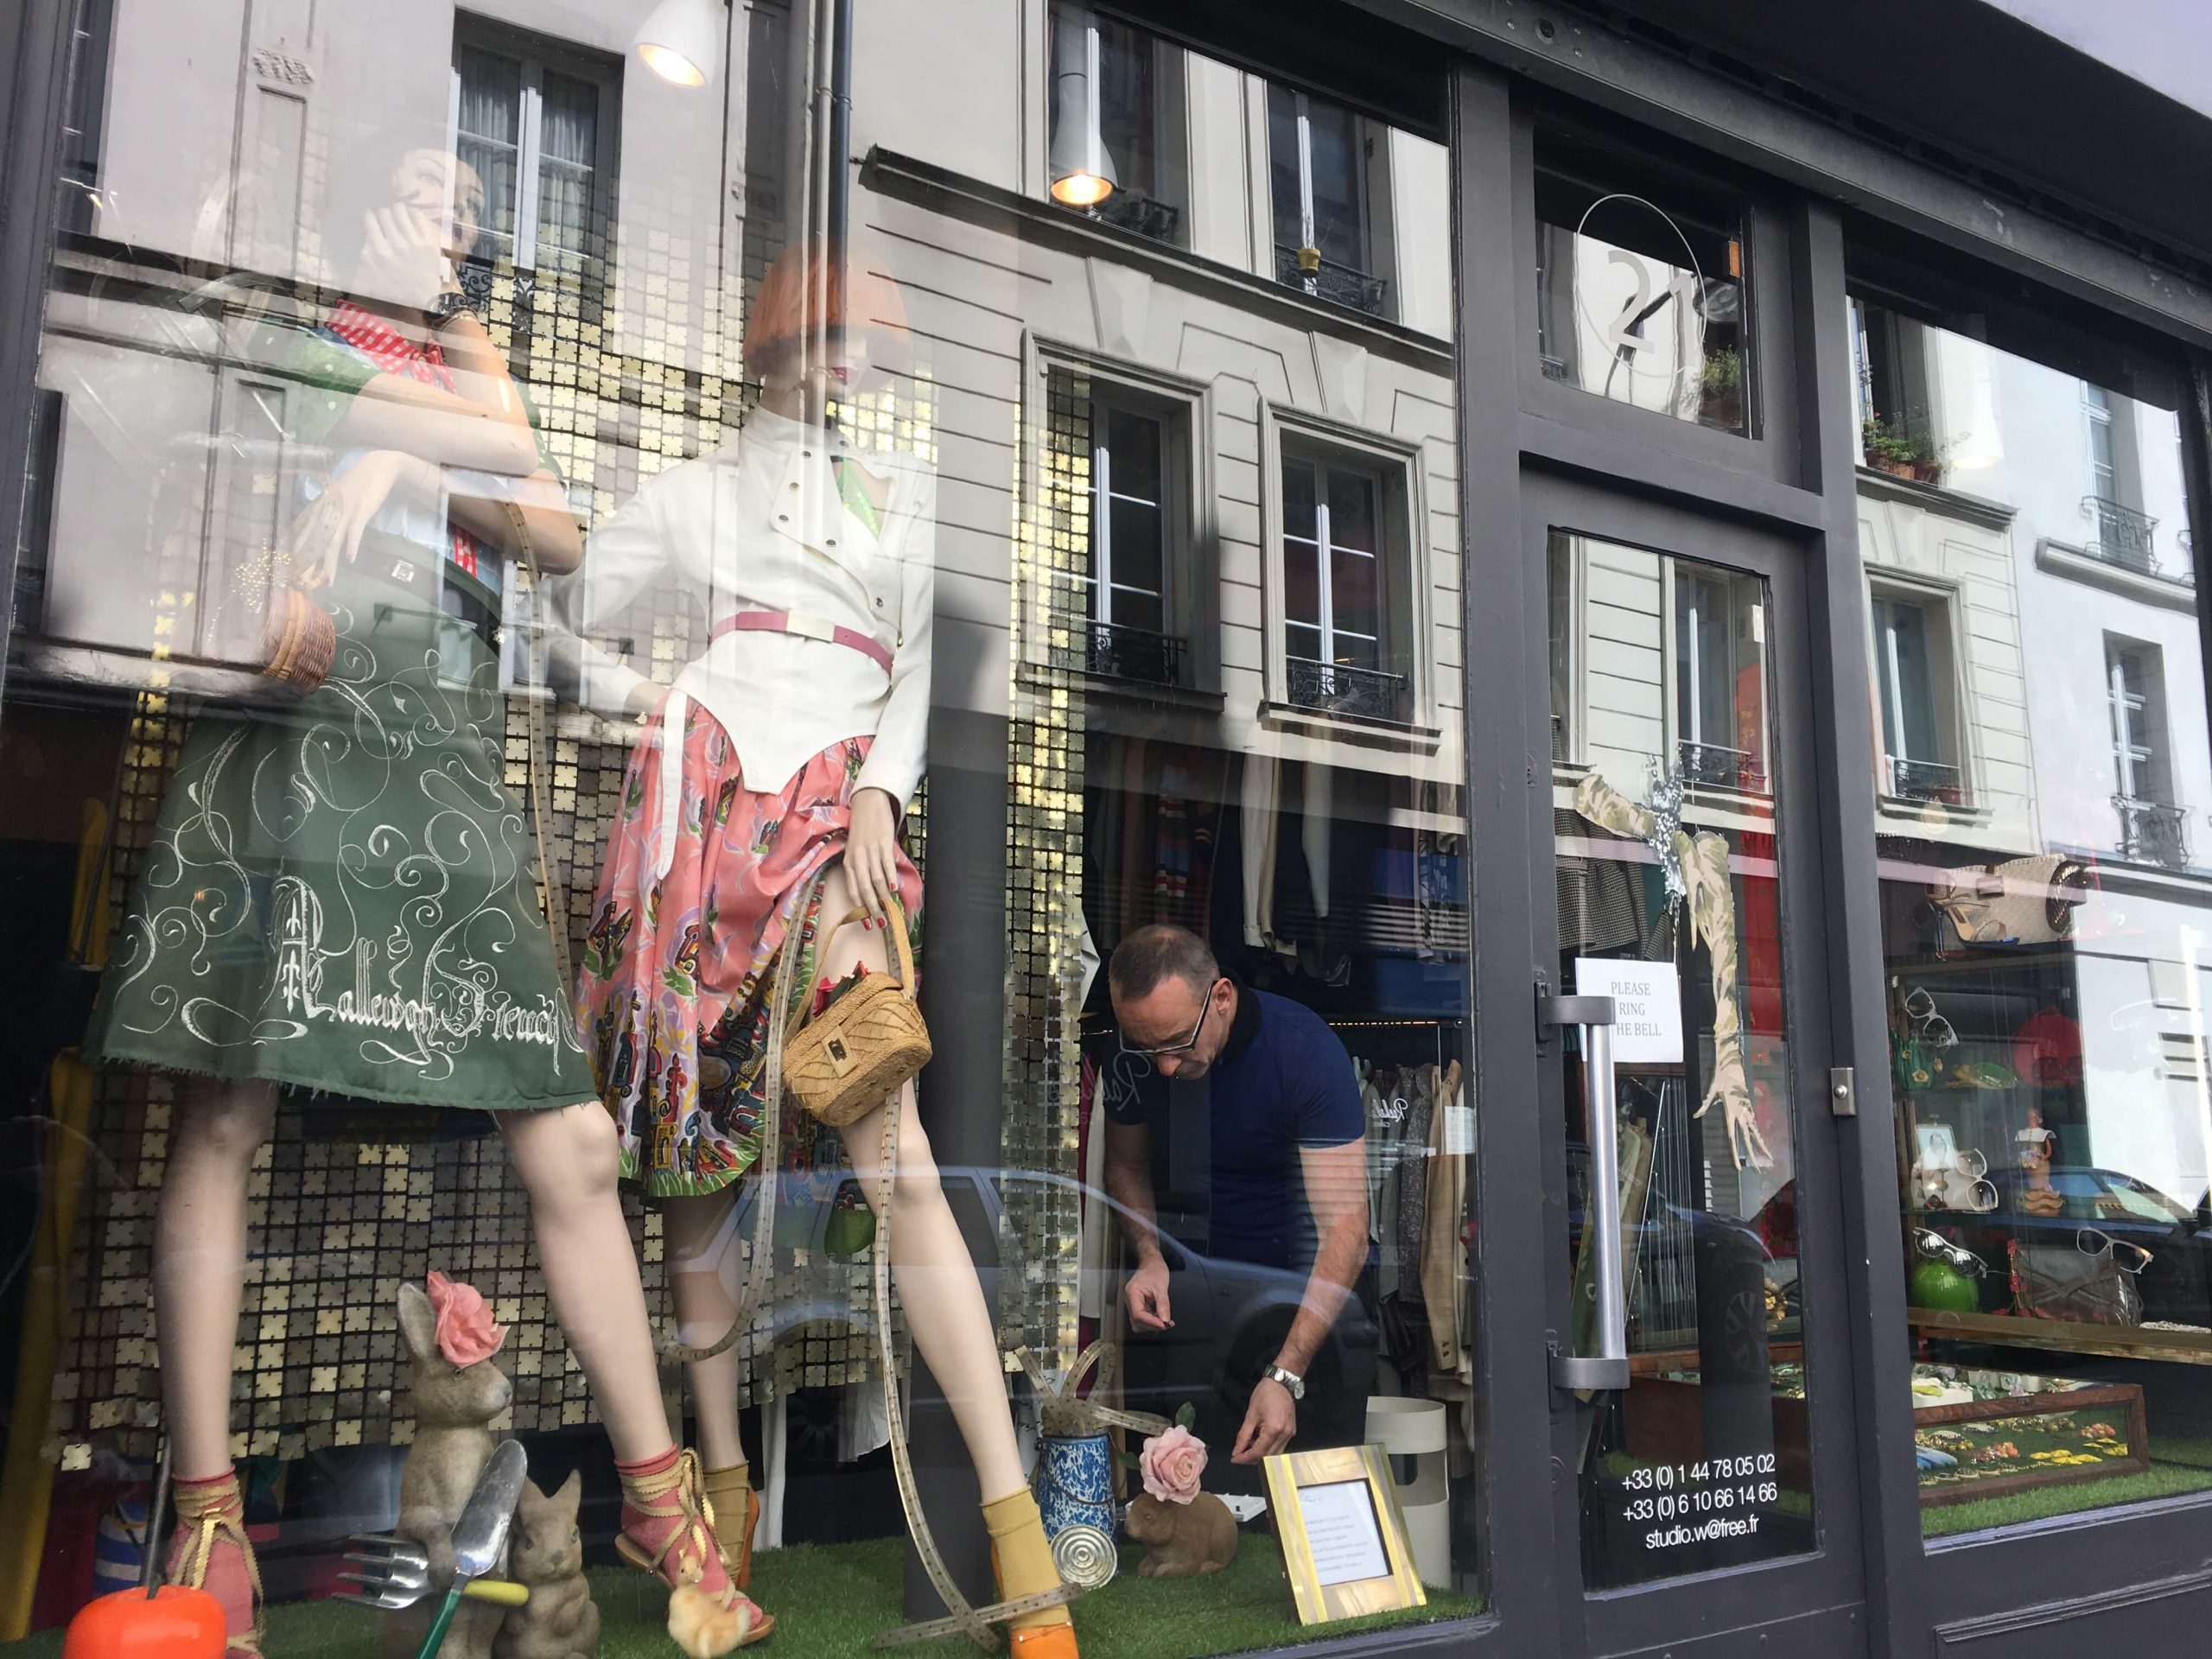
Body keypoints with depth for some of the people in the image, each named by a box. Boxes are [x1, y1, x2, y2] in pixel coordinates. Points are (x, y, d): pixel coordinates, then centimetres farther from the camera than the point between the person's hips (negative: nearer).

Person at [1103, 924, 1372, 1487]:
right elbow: (1127, 1165, 10)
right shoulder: (1132, 1053, -9)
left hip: (1310, 1296, -3)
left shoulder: (1307, 1050, -24)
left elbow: (1345, 1227, -28)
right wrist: (1150, 1258, -11)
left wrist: (1285, 1375, -36)